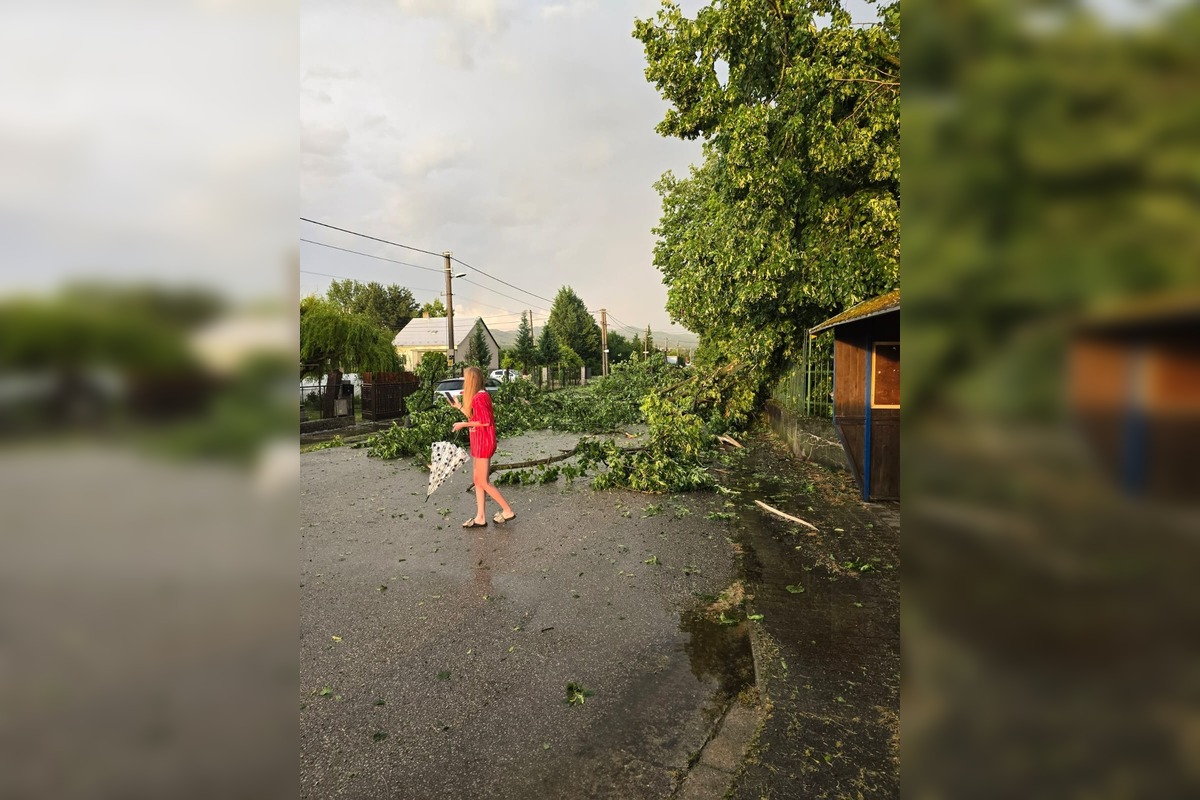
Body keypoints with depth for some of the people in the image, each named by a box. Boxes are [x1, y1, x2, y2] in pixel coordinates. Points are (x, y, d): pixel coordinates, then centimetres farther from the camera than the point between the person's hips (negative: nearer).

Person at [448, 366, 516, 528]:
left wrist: (463, 424, -14)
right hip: (480, 442, 10)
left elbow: (485, 421, -22)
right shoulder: (481, 396, 13)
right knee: (478, 481, 11)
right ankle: (480, 517, 14)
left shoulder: (479, 397, -18)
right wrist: (459, 406, 17)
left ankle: (508, 511, 4)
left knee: (483, 482, -3)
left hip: (483, 443, -10)